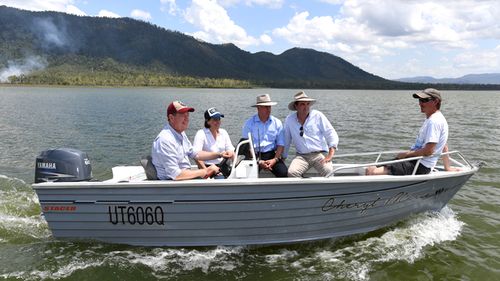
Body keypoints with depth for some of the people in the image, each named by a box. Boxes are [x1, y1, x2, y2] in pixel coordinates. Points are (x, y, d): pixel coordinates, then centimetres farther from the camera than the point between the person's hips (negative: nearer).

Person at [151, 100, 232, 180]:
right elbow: (175, 175, -29)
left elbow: (194, 153, 19)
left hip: (185, 175, 9)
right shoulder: (165, 140, -26)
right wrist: (206, 171, -22)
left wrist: (219, 155, 8)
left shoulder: (181, 133, 7)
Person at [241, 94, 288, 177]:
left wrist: (275, 159, -9)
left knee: (284, 173, -22)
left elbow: (281, 144, 7)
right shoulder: (249, 123, 3)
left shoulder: (277, 123, 10)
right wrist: (259, 161, -13)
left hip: (271, 154, 2)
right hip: (254, 155, -2)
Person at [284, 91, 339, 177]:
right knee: (291, 172, -26)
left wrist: (330, 154, -14)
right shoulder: (289, 120, 5)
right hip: (302, 156, 2)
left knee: (328, 171, -31)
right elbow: (286, 141, 13)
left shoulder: (318, 116, 0)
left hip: (320, 154, -1)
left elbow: (331, 134, -2)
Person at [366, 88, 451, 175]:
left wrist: (406, 154, -9)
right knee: (371, 168, 5)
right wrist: (447, 168, 22)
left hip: (420, 166, -11)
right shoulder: (432, 119, 19)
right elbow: (444, 147, 24)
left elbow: (428, 151, -22)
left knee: (371, 172, -24)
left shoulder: (434, 121, -15)